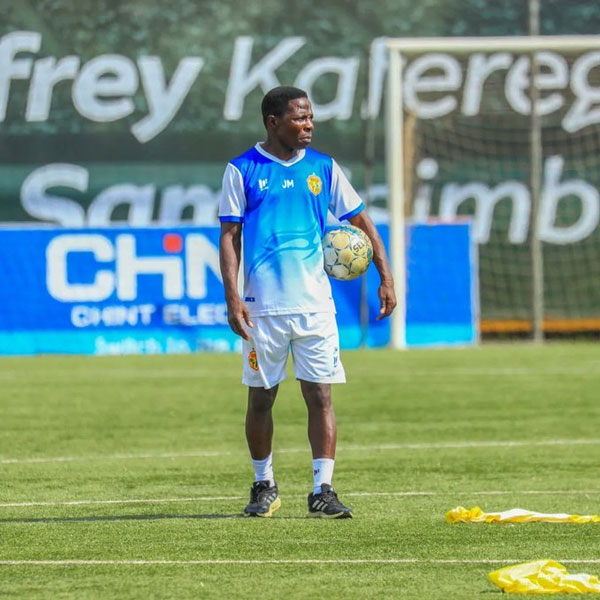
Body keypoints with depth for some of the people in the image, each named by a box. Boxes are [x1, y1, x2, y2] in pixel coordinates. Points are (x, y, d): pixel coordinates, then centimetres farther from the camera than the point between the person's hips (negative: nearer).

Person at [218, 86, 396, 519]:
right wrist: (232, 297, -9)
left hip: (315, 304, 2)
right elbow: (230, 236, 0)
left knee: (321, 394, -5)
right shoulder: (243, 170, 1)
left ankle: (322, 491, -4)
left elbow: (361, 221, 14)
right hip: (263, 306, -1)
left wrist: (386, 277, 6)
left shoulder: (323, 168, 8)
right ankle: (264, 486, 21)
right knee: (261, 398, 6)